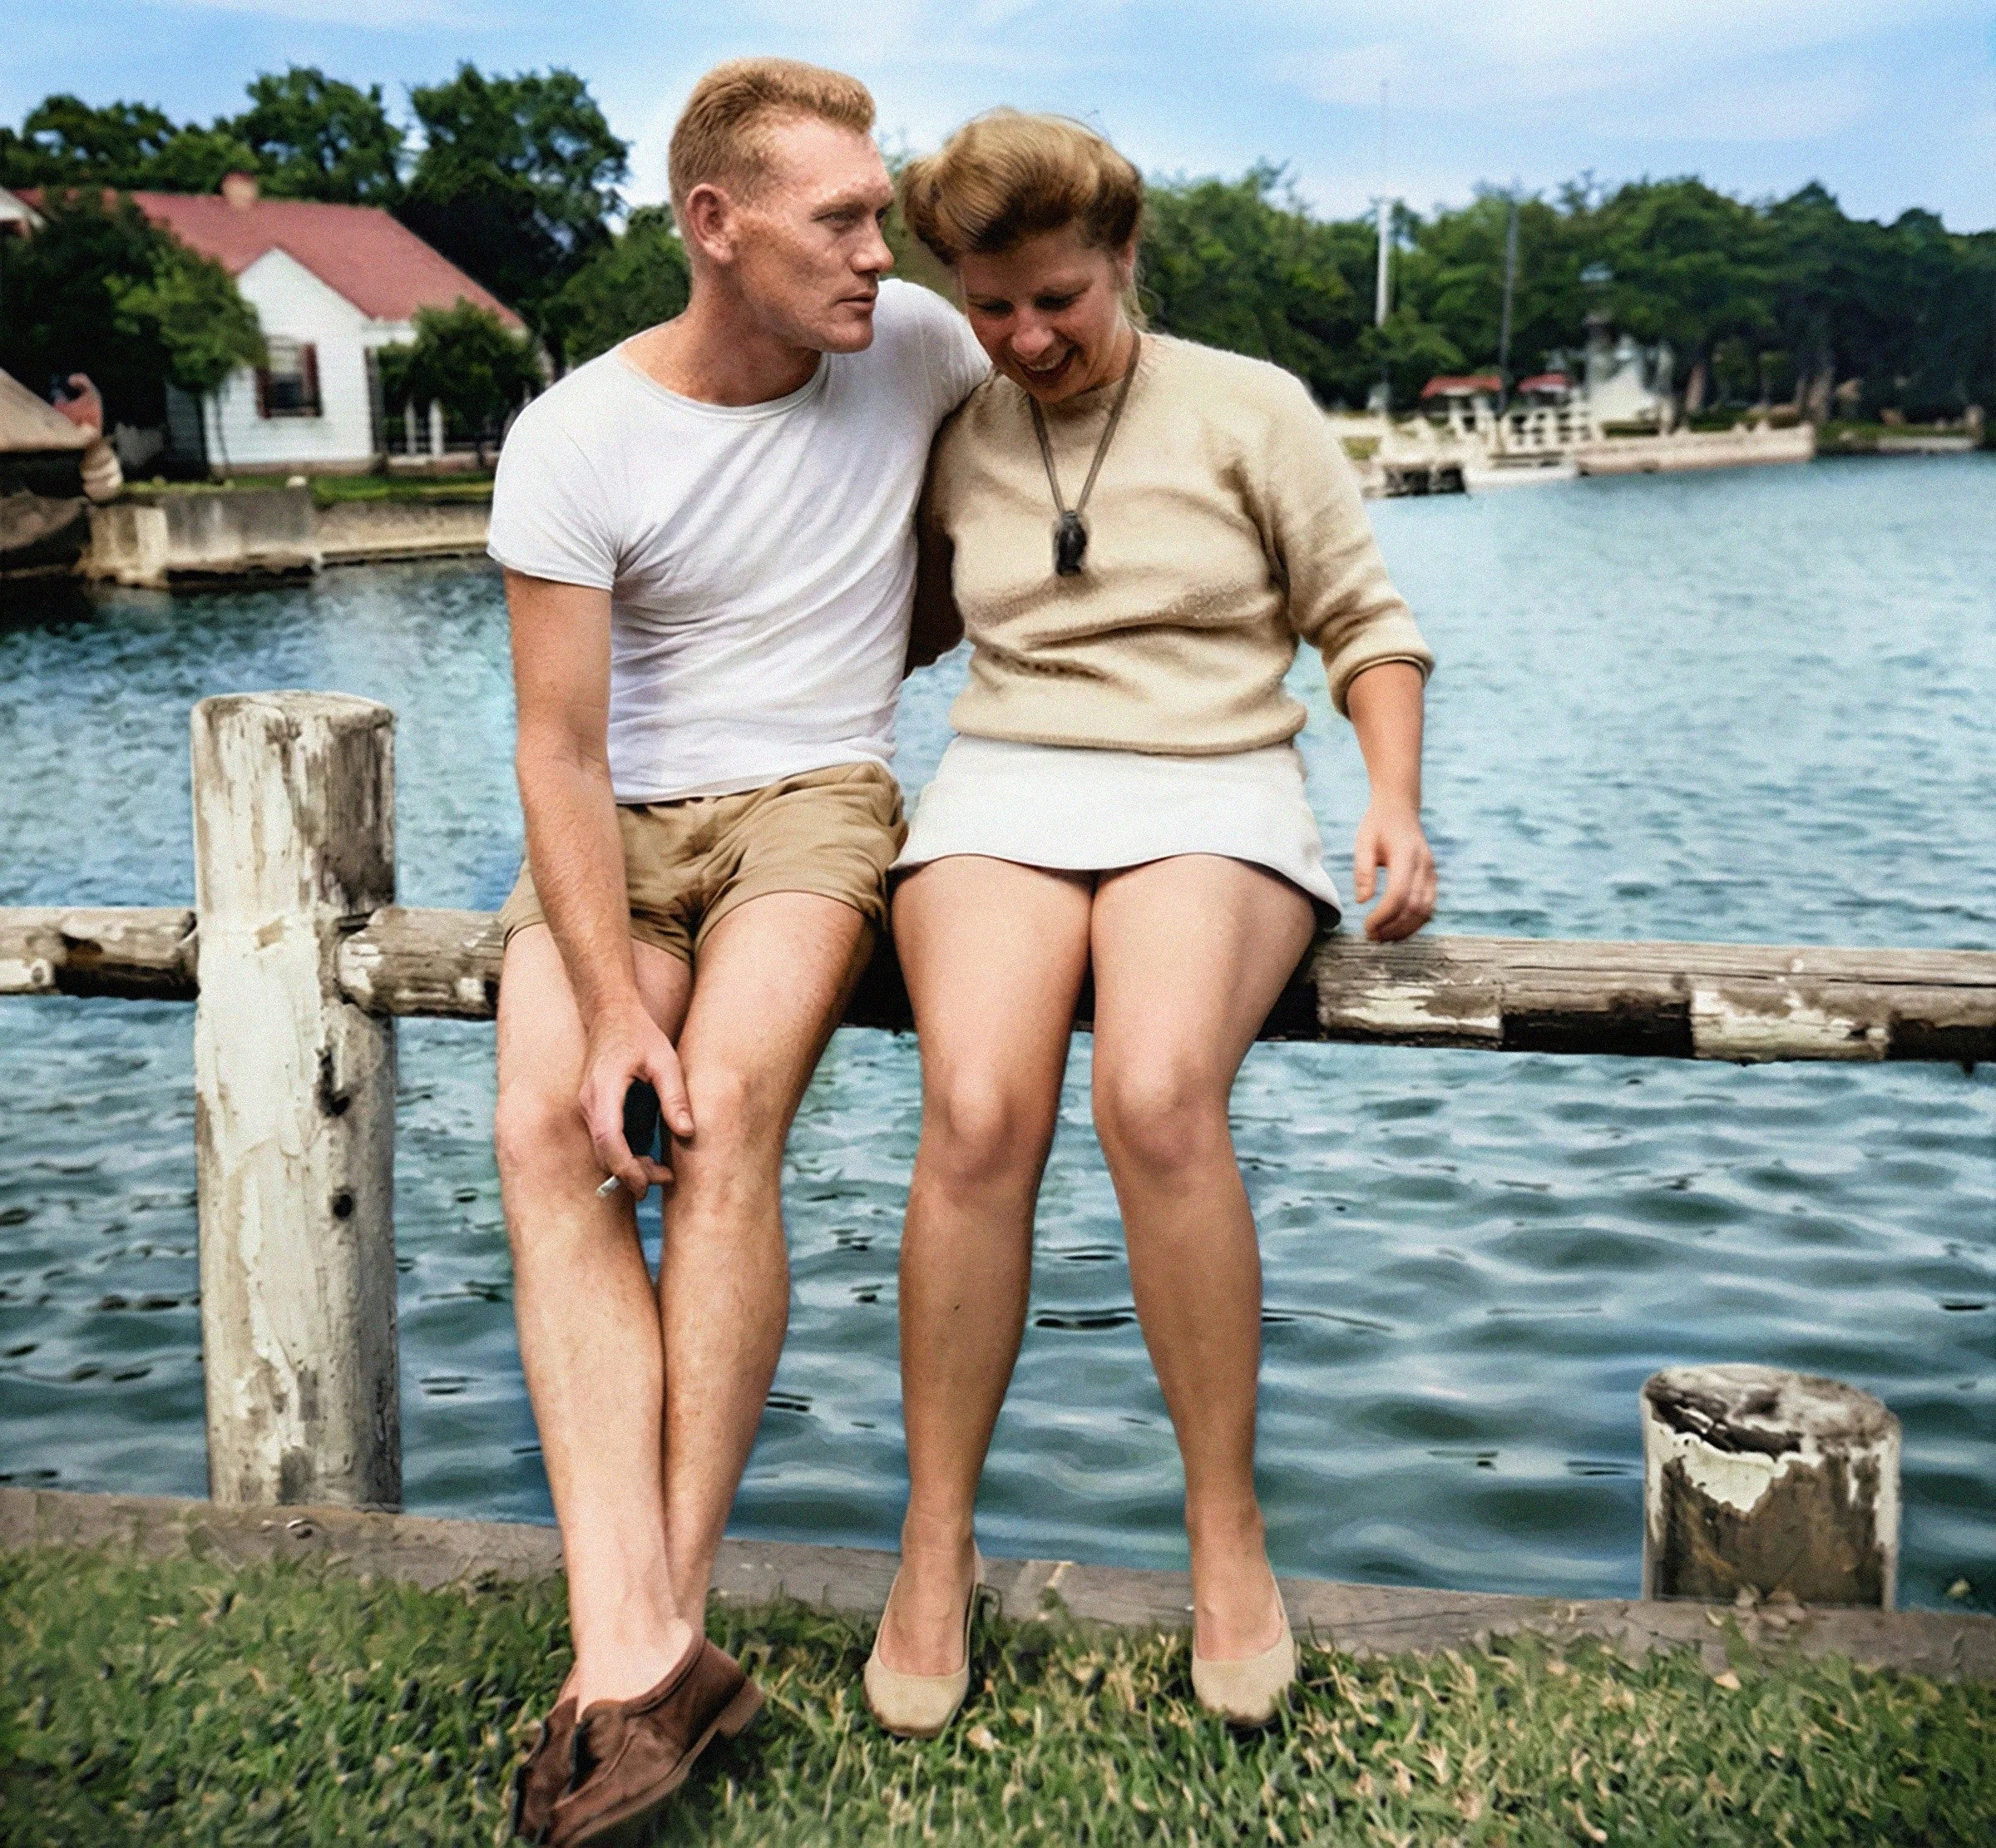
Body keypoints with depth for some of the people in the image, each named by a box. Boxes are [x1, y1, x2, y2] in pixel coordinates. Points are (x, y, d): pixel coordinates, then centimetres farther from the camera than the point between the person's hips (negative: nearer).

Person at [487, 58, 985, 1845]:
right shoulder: (573, 440, -7)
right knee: (543, 1129, -27)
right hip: (618, 821, 1)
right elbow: (561, 749, -10)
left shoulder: (915, 345, -1)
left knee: (727, 1108, -30)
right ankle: (633, 1654, -32)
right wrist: (611, 1004, -22)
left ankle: (664, 1624, -23)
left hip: (817, 795, 0)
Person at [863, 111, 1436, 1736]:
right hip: (1005, 787, 2)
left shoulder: (1250, 410, 7)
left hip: (1214, 792, -2)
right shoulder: (958, 442, 15)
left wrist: (1396, 801, -5)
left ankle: (1228, 1535, -16)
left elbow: (1366, 621, 9)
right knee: (978, 1112, -29)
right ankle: (936, 1554, -13)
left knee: (1156, 1094, -34)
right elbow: (904, 619, 31)